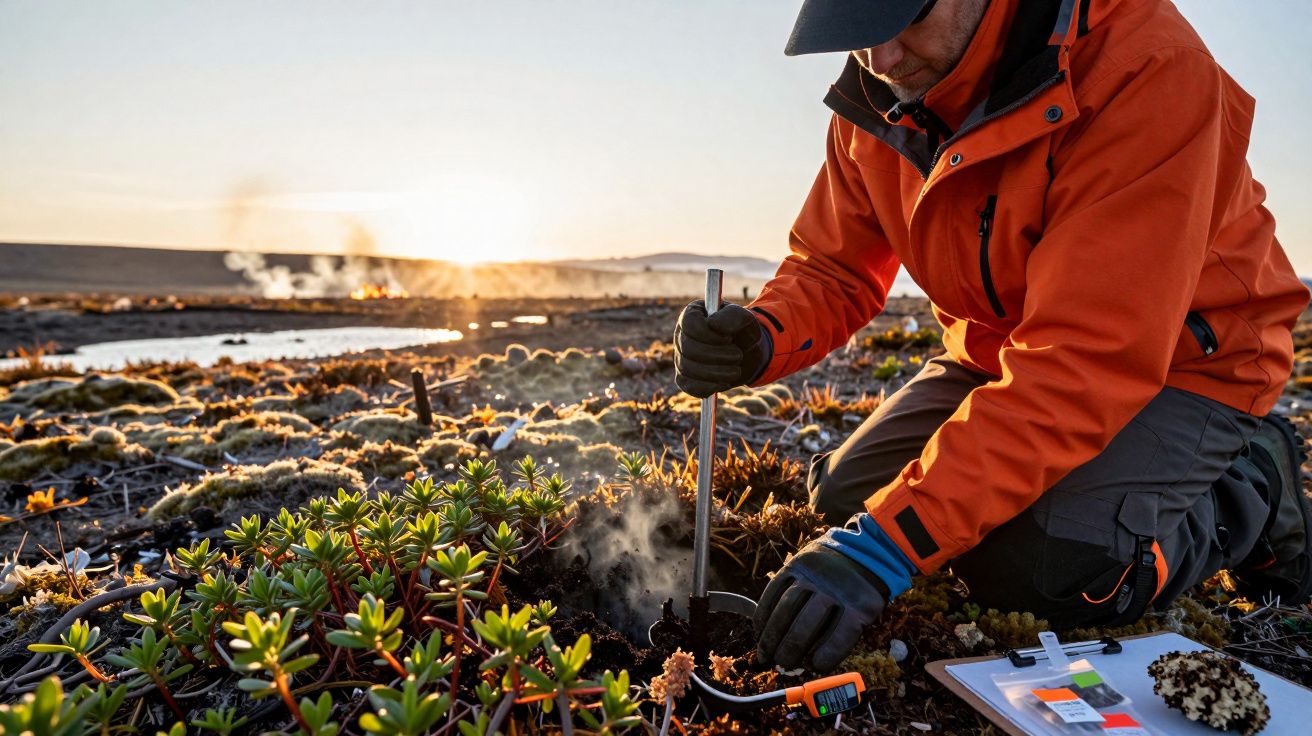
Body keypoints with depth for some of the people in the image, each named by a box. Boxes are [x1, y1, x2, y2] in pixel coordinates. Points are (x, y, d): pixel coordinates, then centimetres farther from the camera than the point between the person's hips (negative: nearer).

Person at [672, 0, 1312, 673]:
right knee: (845, 498, -3)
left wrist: (885, 543, -41)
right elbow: (831, 267, -3)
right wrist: (759, 337, -28)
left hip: (1179, 363, -5)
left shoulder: (1144, 68, -30)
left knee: (1044, 568, -27)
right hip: (999, 354, 6)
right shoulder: (875, 96, -9)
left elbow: (1086, 360, -36)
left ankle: (1250, 491, 5)